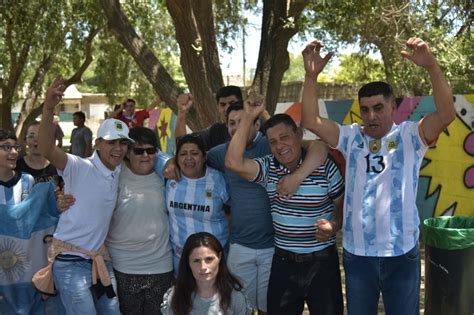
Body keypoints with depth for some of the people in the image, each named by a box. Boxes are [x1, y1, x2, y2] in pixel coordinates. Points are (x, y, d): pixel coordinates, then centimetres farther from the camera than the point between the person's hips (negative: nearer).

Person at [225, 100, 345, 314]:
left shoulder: (325, 166, -8)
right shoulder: (268, 168, -2)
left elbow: (342, 205, 2)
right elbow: (233, 162, -18)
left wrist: (333, 226, -20)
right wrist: (249, 117, -17)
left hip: (322, 261, -2)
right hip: (283, 262, 3)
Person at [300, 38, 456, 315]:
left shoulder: (410, 135, -3)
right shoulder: (351, 137, 2)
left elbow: (447, 114, -18)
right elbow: (311, 121, -7)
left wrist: (431, 66, -29)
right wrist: (312, 76, -18)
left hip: (401, 252, -2)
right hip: (357, 252, 2)